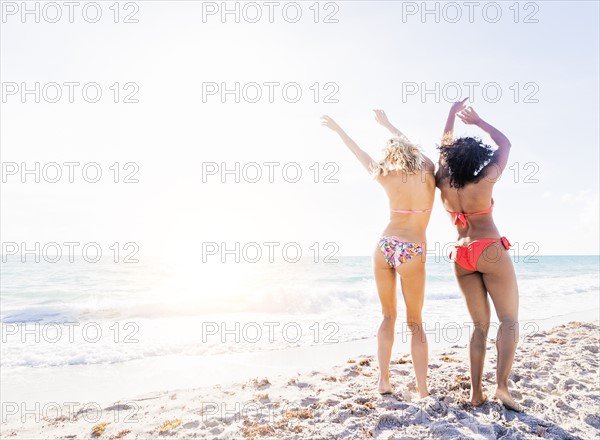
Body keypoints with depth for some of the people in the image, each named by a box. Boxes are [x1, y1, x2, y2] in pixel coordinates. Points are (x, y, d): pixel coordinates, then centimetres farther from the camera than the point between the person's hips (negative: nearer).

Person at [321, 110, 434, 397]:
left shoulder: (388, 177, 1)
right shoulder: (428, 171, 0)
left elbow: (362, 156, 17)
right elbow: (409, 146, 20)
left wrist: (338, 129, 30)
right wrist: (388, 125, 34)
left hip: (385, 247, 2)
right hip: (412, 253, -1)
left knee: (388, 316, 14)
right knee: (415, 323, 9)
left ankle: (383, 380, 11)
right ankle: (422, 390, 7)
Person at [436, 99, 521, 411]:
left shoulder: (443, 184, -3)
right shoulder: (484, 182, -11)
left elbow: (445, 147, 13)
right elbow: (505, 145, 4)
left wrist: (452, 114, 22)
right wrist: (477, 121, 12)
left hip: (462, 257, 5)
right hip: (491, 252, -4)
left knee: (479, 324, 10)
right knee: (509, 320, 4)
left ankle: (476, 391, 6)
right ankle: (502, 385, -9)